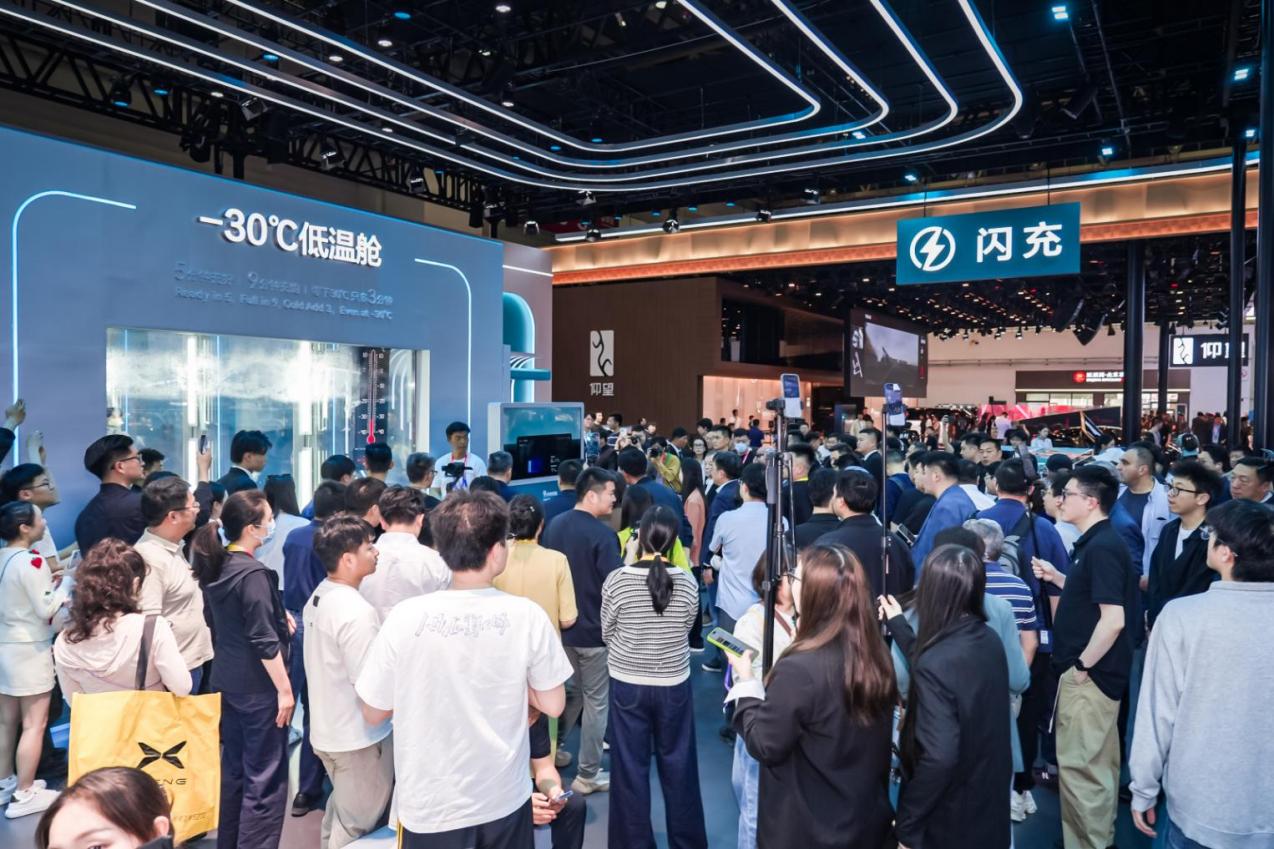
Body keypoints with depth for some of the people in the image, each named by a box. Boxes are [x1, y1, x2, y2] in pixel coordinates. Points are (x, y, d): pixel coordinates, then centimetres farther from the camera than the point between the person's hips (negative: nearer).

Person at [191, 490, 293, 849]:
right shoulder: (253, 573, -20)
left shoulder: (216, 566, 5)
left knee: (234, 767, 19)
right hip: (258, 686, -9)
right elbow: (264, 640, -22)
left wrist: (278, 615, 15)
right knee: (265, 776, 0)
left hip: (228, 679, 9)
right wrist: (284, 688, -17)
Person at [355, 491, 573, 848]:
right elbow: (553, 705, -6)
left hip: (430, 808, -1)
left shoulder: (405, 617, -17)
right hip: (506, 801, 1)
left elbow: (373, 713, -5)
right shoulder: (527, 615, -15)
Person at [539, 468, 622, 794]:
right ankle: (588, 775, 17)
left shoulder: (554, 525, 2)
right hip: (593, 629, -7)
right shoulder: (602, 533, -21)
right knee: (596, 701, 8)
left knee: (572, 691, 25)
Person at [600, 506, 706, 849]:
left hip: (628, 684, -1)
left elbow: (606, 634, -2)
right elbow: (687, 629, 4)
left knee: (630, 768, 12)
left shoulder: (617, 580, -14)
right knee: (678, 766, 16)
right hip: (674, 685, 1)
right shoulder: (687, 582, -10)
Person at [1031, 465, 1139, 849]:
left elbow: (1114, 619, -27)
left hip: (1090, 674, -10)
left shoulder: (1102, 547, -21)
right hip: (1095, 671, 10)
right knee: (1098, 762, 21)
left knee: (1080, 765, 1)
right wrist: (1057, 578, 7)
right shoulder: (1097, 542, 9)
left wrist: (1081, 667, -19)